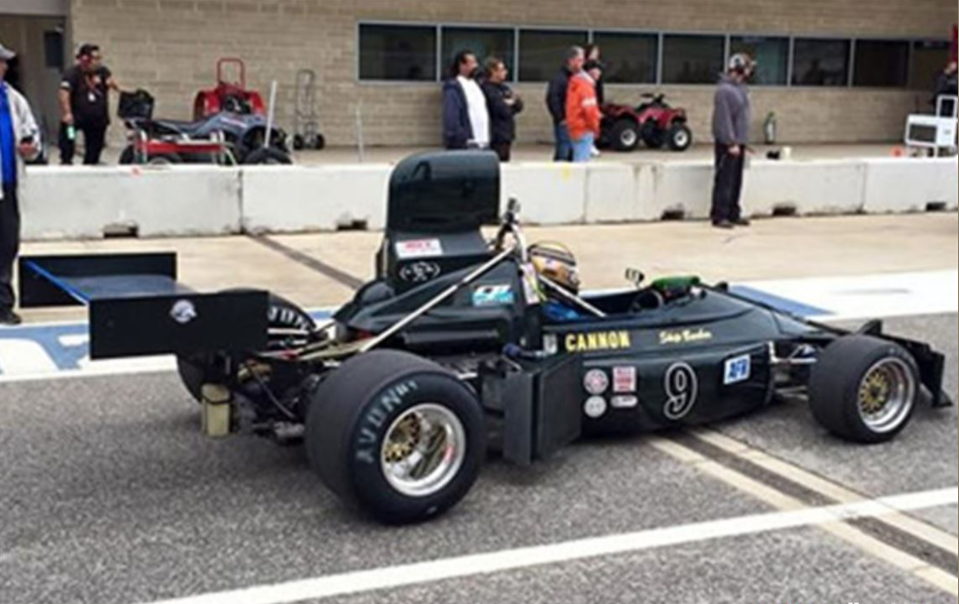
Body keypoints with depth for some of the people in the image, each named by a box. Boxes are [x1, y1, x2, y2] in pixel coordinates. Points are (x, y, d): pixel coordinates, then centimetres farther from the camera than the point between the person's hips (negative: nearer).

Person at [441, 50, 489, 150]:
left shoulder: (475, 85, 19)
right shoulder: (453, 88, -9)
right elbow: (451, 118, -15)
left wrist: (486, 138, 15)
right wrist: (462, 140, -18)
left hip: (482, 143, 9)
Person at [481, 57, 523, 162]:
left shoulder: (504, 88, 16)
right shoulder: (488, 89, -13)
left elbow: (519, 106, 13)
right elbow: (502, 111, -20)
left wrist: (513, 102, -7)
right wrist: (510, 105, 1)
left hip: (507, 135, 9)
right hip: (497, 137, -9)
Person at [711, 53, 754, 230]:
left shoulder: (740, 88, 13)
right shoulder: (725, 90, -16)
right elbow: (724, 119, -20)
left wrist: (742, 141, 15)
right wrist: (731, 142, -21)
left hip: (738, 143, 9)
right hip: (727, 144, -9)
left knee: (736, 181, 13)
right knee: (725, 181, -6)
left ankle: (733, 214, 21)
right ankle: (719, 216, -1)